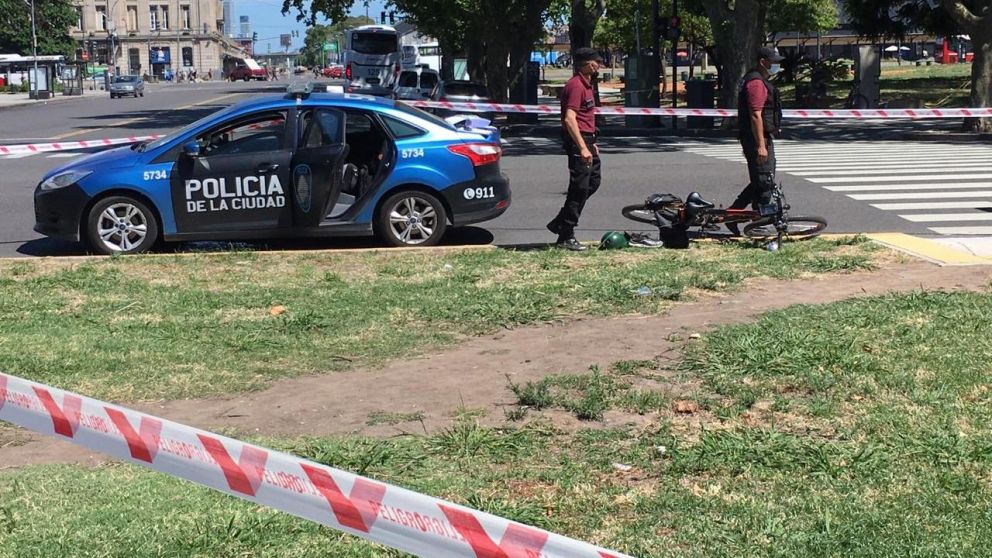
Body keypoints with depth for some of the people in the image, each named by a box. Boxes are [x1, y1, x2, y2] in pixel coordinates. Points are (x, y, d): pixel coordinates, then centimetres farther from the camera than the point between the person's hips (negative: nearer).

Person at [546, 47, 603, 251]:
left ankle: (560, 223, 21)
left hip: (586, 139, 10)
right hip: (577, 142, -10)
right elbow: (569, 119, -25)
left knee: (594, 181, 16)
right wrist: (583, 148, -29)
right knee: (580, 188, -7)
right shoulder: (575, 85, -17)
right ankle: (566, 237, 0)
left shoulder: (586, 84, 16)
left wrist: (591, 143, 27)